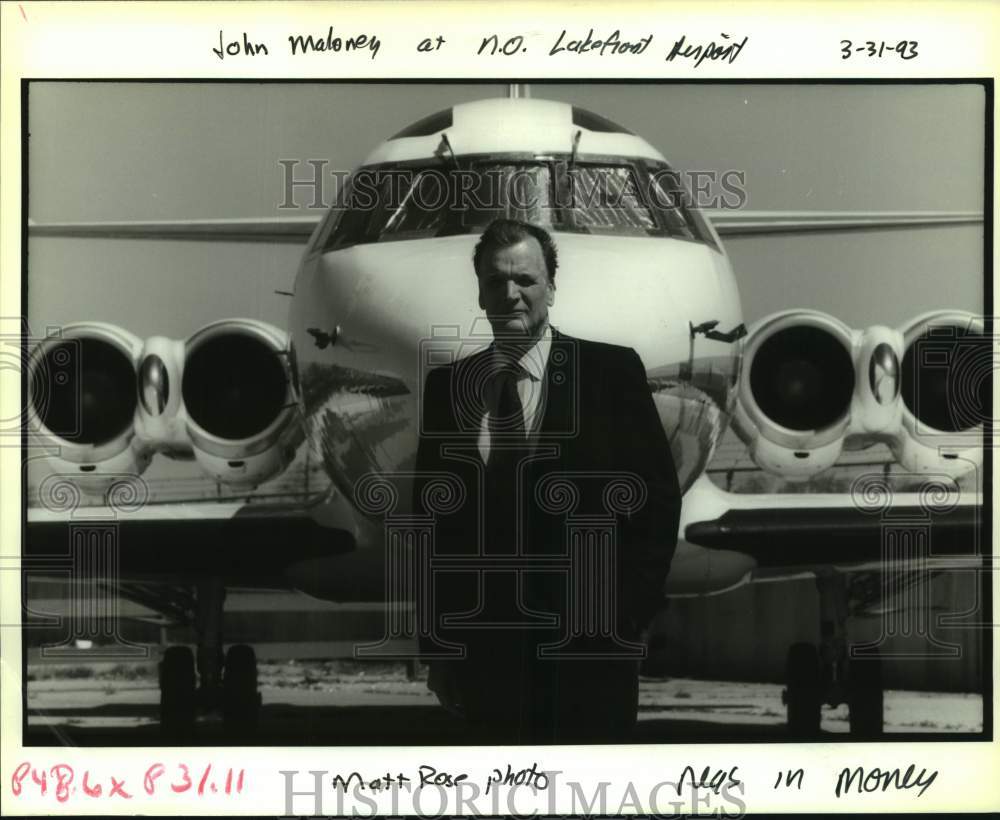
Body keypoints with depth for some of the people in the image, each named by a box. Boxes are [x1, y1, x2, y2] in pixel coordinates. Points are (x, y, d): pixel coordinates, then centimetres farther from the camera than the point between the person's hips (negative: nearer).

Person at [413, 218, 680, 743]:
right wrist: (436, 641, 4)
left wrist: (626, 617, -6)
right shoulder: (446, 385, 5)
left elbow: (657, 498, -1)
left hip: (588, 647, -2)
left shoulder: (612, 372, -3)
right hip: (483, 646, 2)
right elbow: (431, 514, 8)